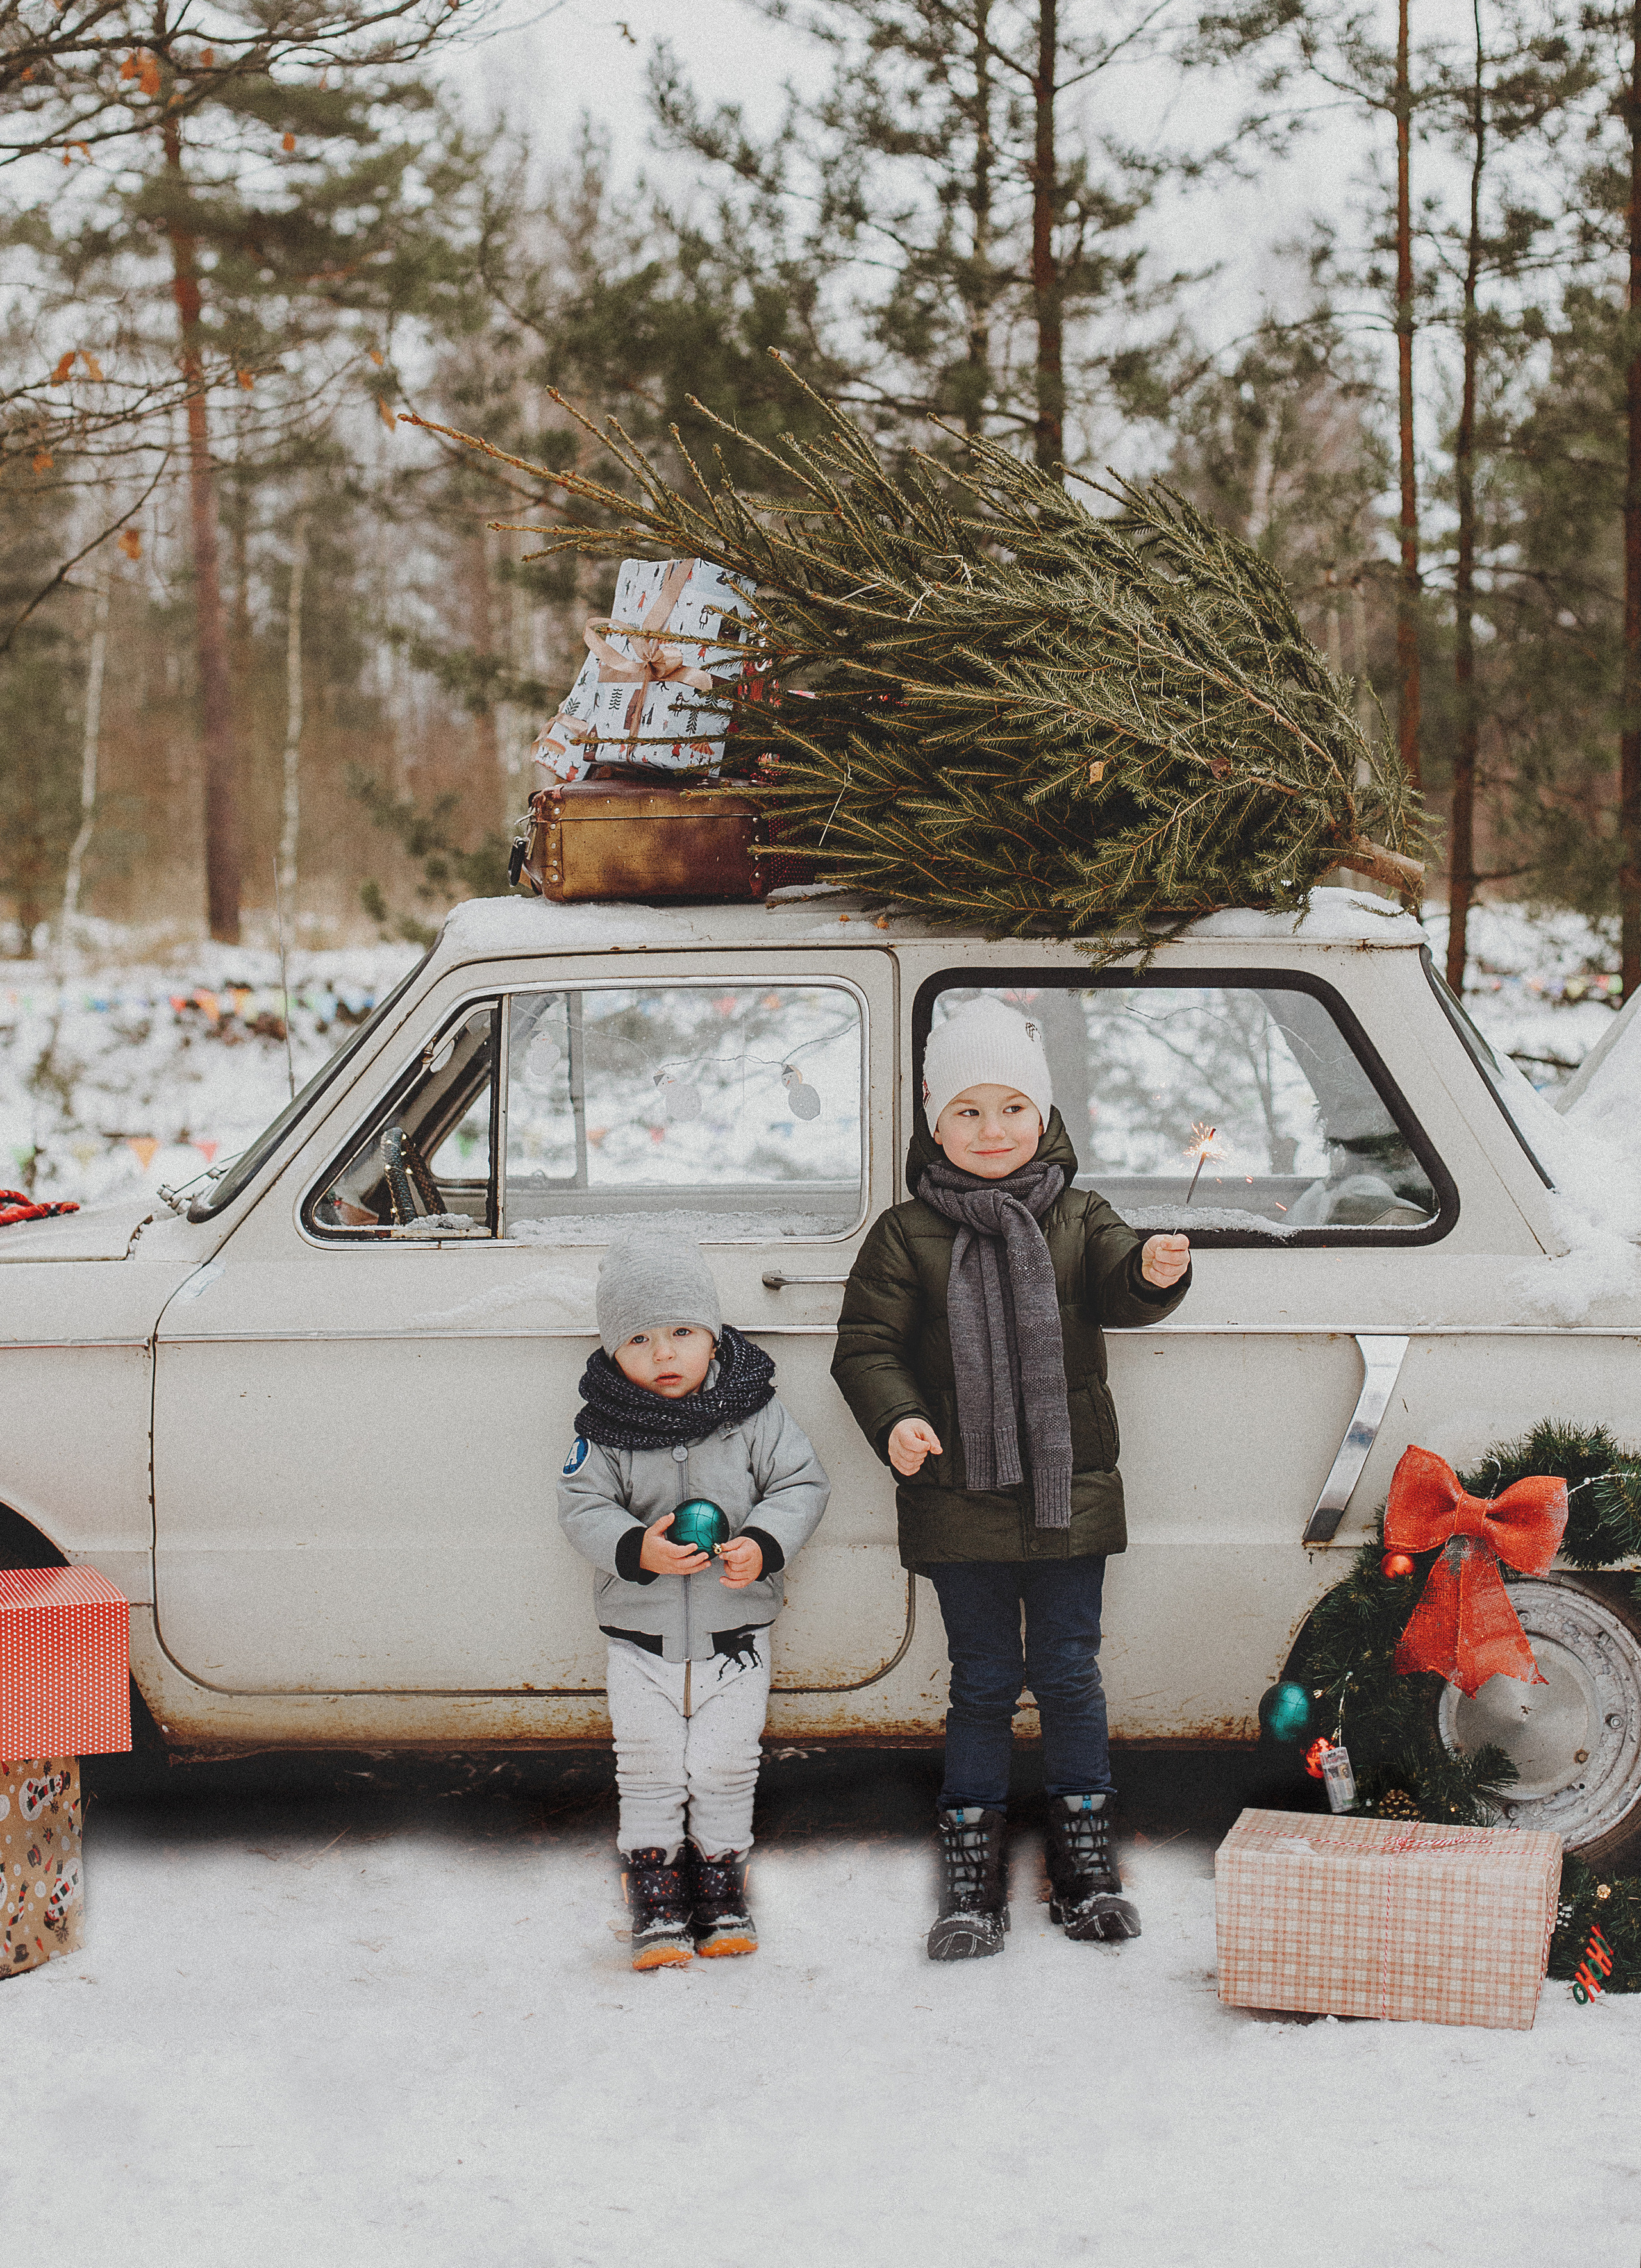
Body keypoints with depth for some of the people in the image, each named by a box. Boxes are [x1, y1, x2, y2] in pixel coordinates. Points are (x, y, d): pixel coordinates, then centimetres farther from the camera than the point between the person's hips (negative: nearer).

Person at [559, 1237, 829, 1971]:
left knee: (724, 1769, 10)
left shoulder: (752, 1413, -9)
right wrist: (636, 1549, -30)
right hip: (640, 1635, 0)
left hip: (734, 1635, 0)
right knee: (649, 1772, 7)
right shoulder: (603, 1427, -9)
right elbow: (582, 1507, -12)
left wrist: (763, 1544, -24)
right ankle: (657, 1900, 19)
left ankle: (721, 1885, 28)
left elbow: (801, 1484, -6)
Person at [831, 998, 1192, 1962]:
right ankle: (973, 1877, 15)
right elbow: (867, 1344, -2)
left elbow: (1116, 1290, -12)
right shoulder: (907, 1235, 1)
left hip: (1068, 1496, 1)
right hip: (959, 1501, -1)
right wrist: (895, 1420, -20)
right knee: (983, 1683, 6)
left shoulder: (1079, 1221, 4)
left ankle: (1087, 1863, 20)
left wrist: (1154, 1273, -36)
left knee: (1069, 1675, 7)